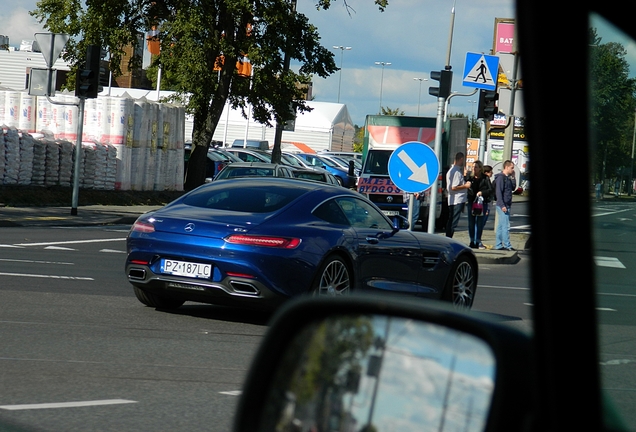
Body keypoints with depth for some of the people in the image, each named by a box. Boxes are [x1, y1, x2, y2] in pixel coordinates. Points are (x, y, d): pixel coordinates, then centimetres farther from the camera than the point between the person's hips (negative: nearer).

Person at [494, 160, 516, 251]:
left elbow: (513, 188, 20)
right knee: (506, 226, -10)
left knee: (501, 226, 11)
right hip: (503, 206, -9)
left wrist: (513, 177, 10)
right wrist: (502, 205, -22)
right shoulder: (500, 177, -12)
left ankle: (498, 245, 14)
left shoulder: (508, 178, 16)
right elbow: (498, 192, -18)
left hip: (507, 205, 9)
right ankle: (507, 246, -10)